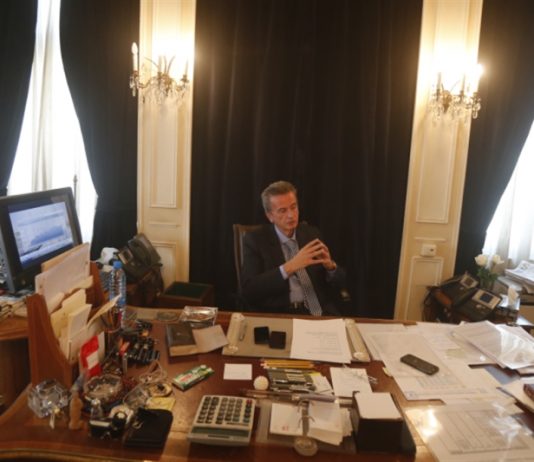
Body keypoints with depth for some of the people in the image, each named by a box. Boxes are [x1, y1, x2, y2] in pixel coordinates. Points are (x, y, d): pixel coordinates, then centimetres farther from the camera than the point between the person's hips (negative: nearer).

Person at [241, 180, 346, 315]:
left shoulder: (312, 234, 9)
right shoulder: (255, 240, -1)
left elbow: (339, 284, 10)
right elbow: (248, 290, -13)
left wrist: (330, 266, -13)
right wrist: (289, 267, -21)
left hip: (320, 313, 4)